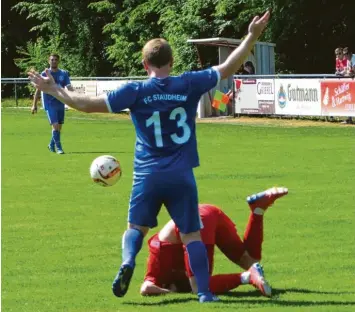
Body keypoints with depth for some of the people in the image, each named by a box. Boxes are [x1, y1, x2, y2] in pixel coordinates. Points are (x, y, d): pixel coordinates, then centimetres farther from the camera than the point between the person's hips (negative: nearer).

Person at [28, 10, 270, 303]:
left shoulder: (136, 91, -6)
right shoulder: (189, 84, -3)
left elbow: (88, 104, -7)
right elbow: (228, 68, 4)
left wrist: (54, 90, 3)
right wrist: (252, 37, 12)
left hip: (148, 175, 0)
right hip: (182, 176, 0)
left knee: (137, 226, 16)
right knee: (192, 234, 6)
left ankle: (127, 262, -14)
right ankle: (205, 292, 0)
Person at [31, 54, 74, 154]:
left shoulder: (64, 73, 5)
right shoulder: (44, 74, -2)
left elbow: (69, 87, -2)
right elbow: (38, 90, 1)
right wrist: (34, 105, -1)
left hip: (60, 103, 4)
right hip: (49, 104, -4)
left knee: (59, 126, 11)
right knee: (55, 125, -16)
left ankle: (51, 145, 31)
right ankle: (58, 148, -11)